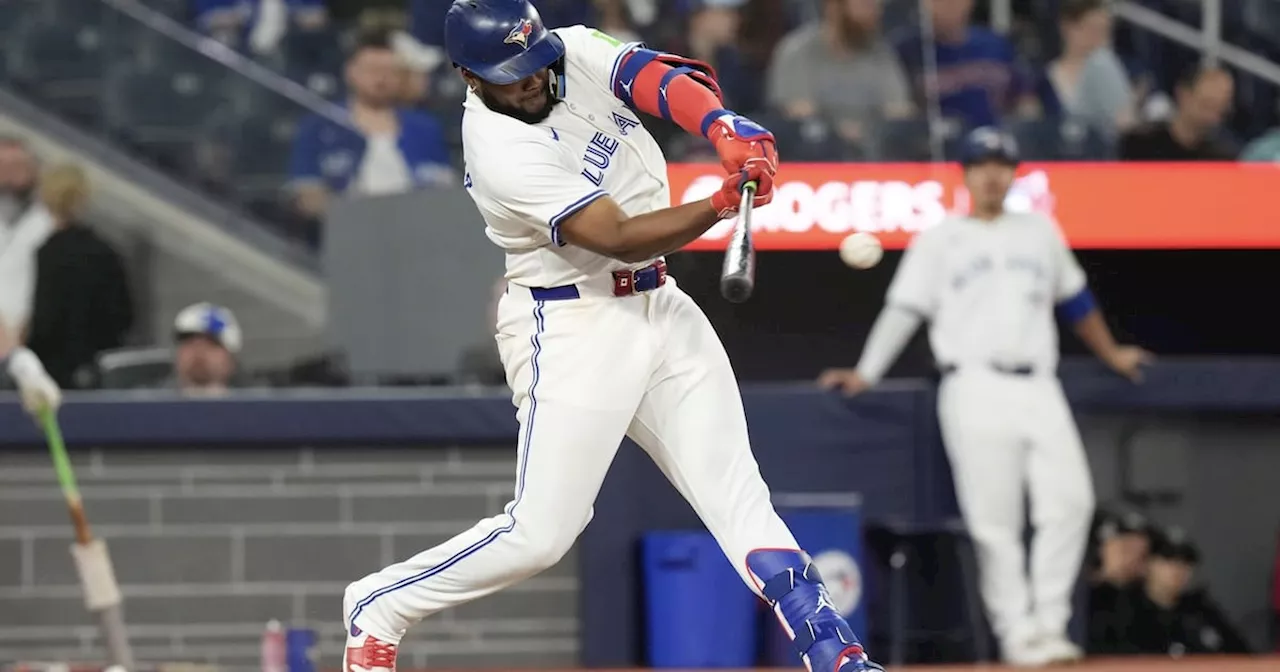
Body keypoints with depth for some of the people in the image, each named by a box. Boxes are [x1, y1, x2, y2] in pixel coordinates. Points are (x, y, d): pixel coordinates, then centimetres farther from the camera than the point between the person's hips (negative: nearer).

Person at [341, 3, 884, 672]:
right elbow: (621, 238, -26)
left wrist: (728, 130, -35)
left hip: (660, 307, 7)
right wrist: (724, 203, -38)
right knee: (540, 533, -8)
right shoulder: (498, 152, -22)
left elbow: (669, 80, -14)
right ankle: (378, 606, 11)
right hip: (573, 328, -7)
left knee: (735, 489, 1)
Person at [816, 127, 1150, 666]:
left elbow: (1074, 299, 29)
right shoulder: (938, 240, 9)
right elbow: (904, 309, 3)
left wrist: (1110, 354, 32)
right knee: (994, 520, -8)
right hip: (976, 389, -3)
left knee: (1070, 500, -11)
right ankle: (1017, 633, -4)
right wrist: (865, 373, -8)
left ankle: (1048, 623, -5)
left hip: (1039, 389, 3)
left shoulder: (1040, 231, 19)